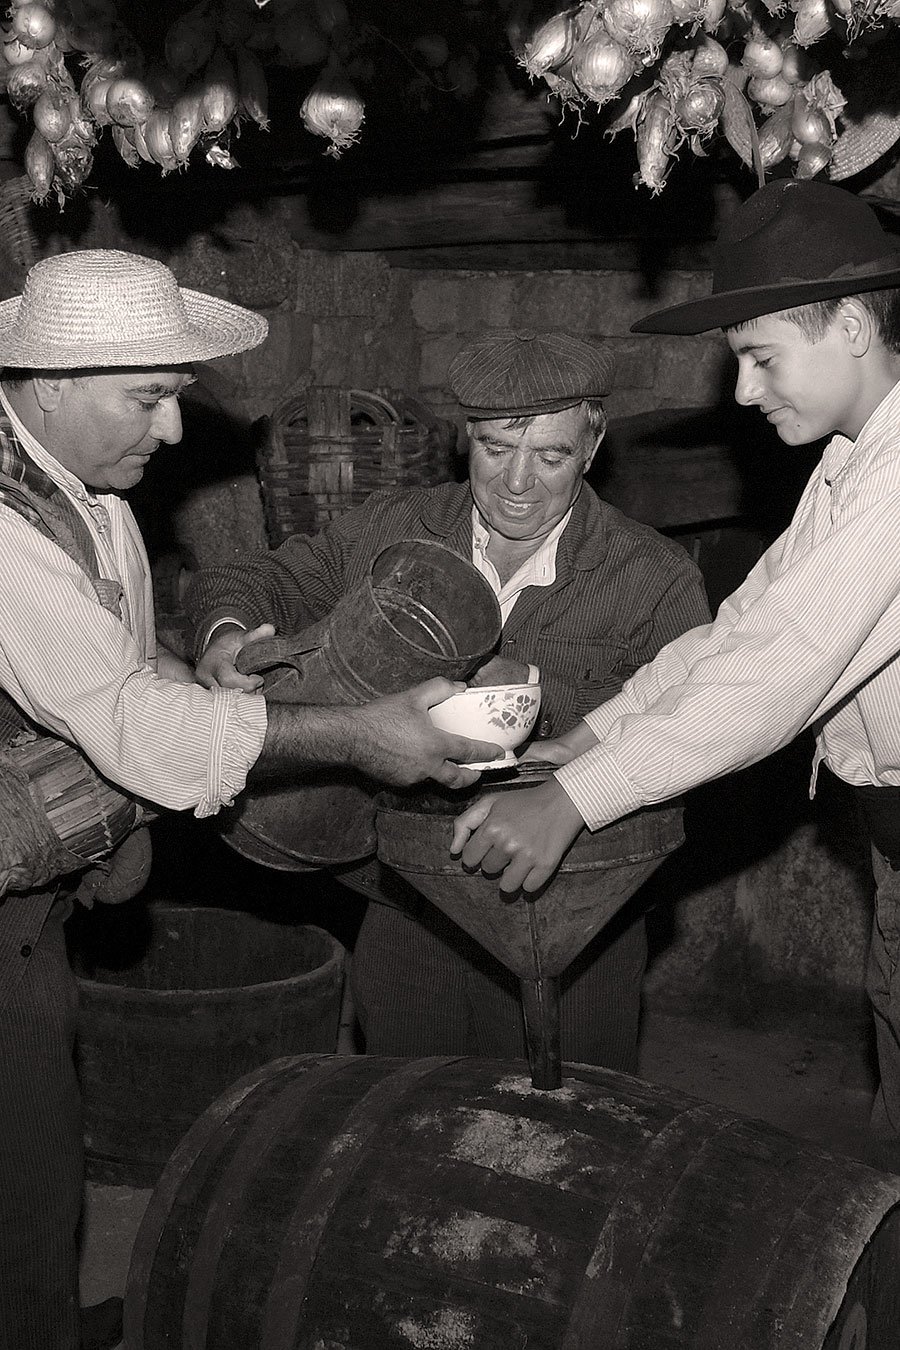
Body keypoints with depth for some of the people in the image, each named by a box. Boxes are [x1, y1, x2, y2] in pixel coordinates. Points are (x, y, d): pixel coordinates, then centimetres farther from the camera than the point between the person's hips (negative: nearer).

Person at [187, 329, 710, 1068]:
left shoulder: (658, 578, -8)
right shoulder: (389, 530, 1)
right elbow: (248, 581, 6)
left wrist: (537, 690, -29)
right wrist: (228, 634, -17)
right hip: (406, 919, 3)